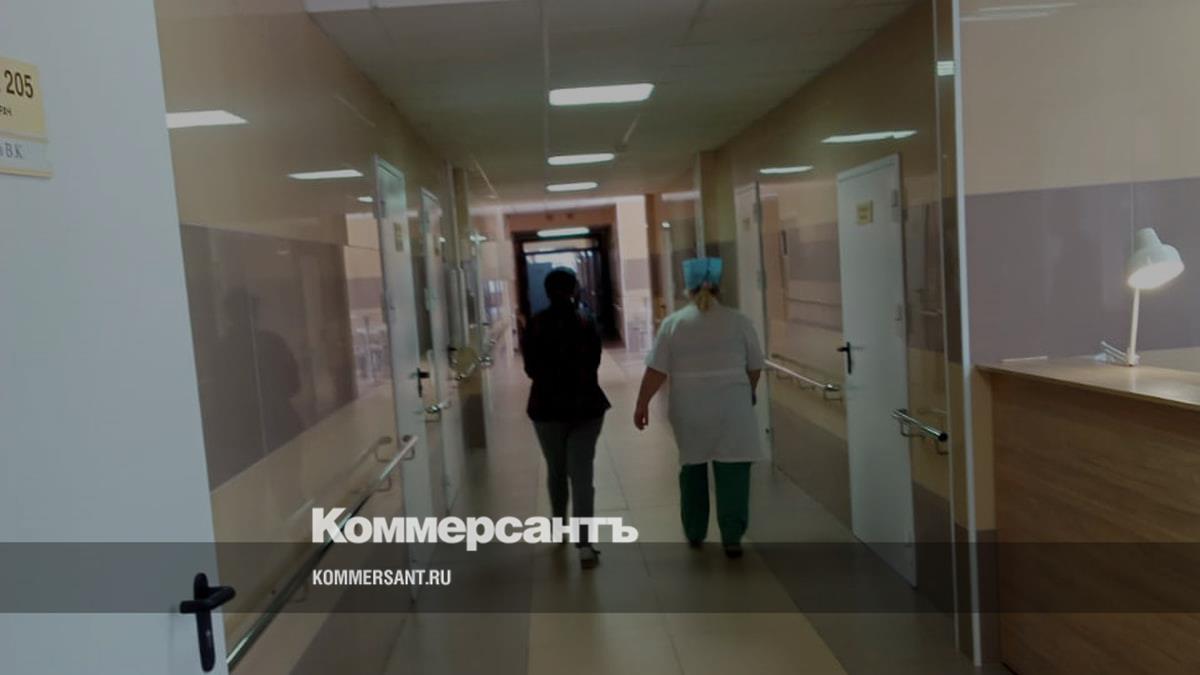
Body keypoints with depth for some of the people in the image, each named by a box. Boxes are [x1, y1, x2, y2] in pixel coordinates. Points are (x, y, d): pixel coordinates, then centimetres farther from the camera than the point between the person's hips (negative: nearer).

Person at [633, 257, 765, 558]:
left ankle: (694, 534, 26)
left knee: (692, 469, 17)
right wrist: (748, 392, 24)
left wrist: (642, 404, 3)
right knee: (732, 472, 4)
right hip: (731, 407, -1)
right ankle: (732, 538, 2)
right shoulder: (738, 320, 0)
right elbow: (755, 366, 6)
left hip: (690, 409, 1)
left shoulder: (673, 323, -2)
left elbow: (656, 370, -5)